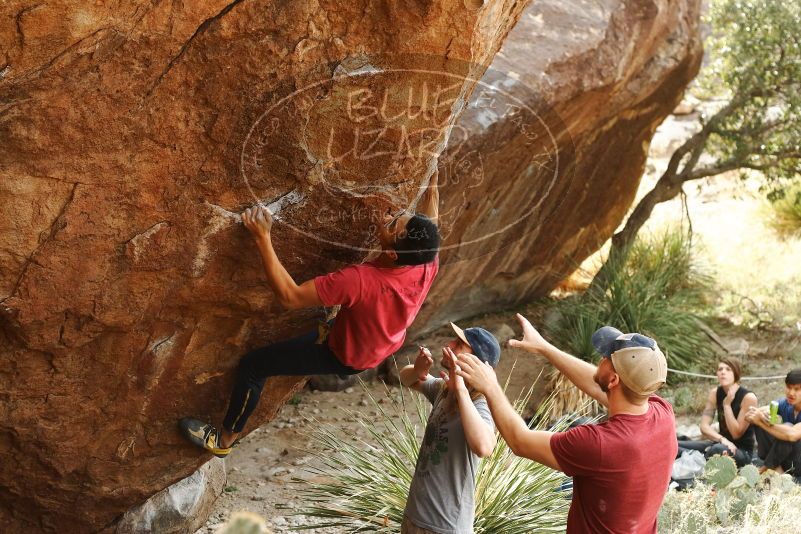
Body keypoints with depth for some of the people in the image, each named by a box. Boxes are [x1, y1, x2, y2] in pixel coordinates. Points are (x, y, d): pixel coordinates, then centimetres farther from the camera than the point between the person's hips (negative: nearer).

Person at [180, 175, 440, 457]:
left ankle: (224, 439, 28)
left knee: (252, 366, 7)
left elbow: (289, 296, -38)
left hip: (345, 356, -5)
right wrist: (433, 182, -2)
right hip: (383, 347, 6)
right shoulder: (428, 264, -30)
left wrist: (263, 238, -38)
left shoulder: (360, 281, -46)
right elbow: (429, 221, -5)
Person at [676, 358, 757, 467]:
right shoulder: (715, 393, -1)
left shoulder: (748, 397, -16)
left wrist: (727, 404, -22)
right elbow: (704, 426, -9)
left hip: (742, 451, -3)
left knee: (719, 450, -40)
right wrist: (722, 439, -28)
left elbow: (736, 434, -18)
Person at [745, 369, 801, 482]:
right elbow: (749, 416, -14)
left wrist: (759, 421, -30)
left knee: (787, 427, -30)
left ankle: (767, 469, -14)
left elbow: (792, 434, -40)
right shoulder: (784, 404, -4)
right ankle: (776, 470, -14)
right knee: (760, 422, -10)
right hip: (784, 462, 6)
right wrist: (760, 414, -40)